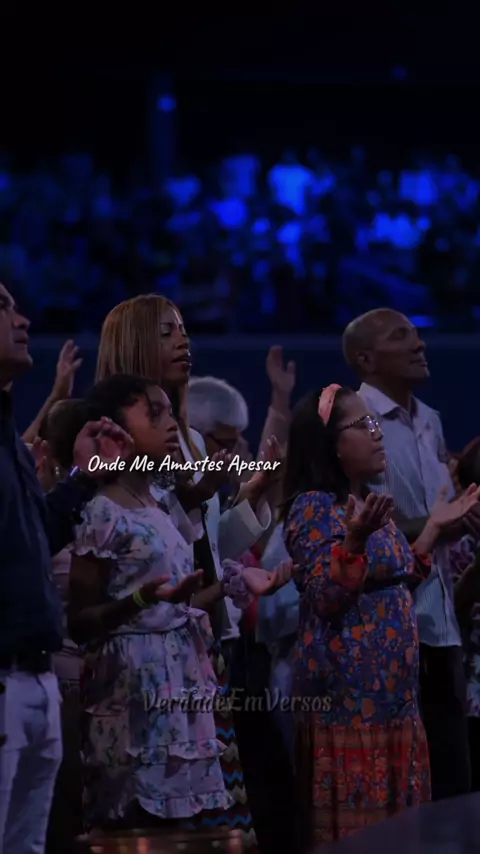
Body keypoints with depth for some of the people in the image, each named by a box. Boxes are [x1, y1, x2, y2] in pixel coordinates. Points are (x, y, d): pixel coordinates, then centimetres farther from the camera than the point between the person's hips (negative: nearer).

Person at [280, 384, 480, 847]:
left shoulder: (370, 503, 13)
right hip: (348, 688, -9)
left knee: (393, 809, 10)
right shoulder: (314, 507, -13)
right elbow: (326, 599, -20)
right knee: (352, 814, -6)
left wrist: (434, 527, 18)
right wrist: (354, 539, -33)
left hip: (389, 685, 9)